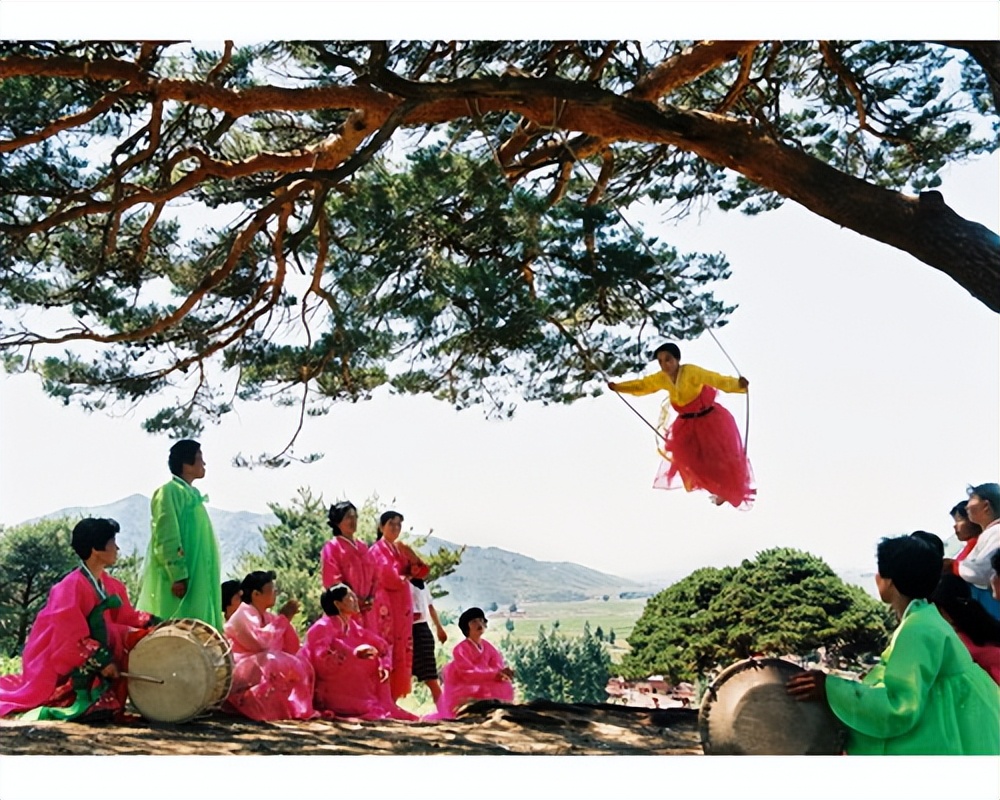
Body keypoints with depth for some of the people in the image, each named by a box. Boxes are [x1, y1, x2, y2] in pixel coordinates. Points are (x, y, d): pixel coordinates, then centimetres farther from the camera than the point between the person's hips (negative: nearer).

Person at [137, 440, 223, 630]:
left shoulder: (192, 495, 18)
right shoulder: (169, 492, -9)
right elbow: (166, 539, -16)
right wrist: (177, 575, -21)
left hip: (196, 579, 9)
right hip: (178, 580, -9)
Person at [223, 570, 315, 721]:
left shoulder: (267, 617, 12)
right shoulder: (244, 614, -12)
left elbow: (291, 650, 7)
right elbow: (261, 642, -30)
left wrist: (286, 619, -5)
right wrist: (283, 618, -18)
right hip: (236, 673, -8)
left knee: (301, 665, -8)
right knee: (277, 664, -31)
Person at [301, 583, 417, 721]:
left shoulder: (353, 626, 11)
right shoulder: (322, 627, -13)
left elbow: (381, 644, 14)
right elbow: (322, 658, -28)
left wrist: (384, 665, -7)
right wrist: (354, 654, -35)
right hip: (330, 694, -9)